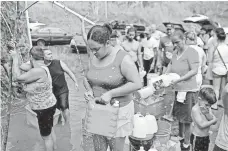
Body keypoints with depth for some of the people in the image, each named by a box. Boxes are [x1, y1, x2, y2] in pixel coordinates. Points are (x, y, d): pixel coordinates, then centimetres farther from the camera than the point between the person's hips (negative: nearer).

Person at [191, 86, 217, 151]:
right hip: (197, 138, -7)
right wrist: (213, 120, -13)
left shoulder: (207, 108, 1)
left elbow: (213, 120, -6)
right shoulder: (195, 109, -23)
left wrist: (207, 113, -23)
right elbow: (201, 125, -26)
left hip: (206, 137, 7)